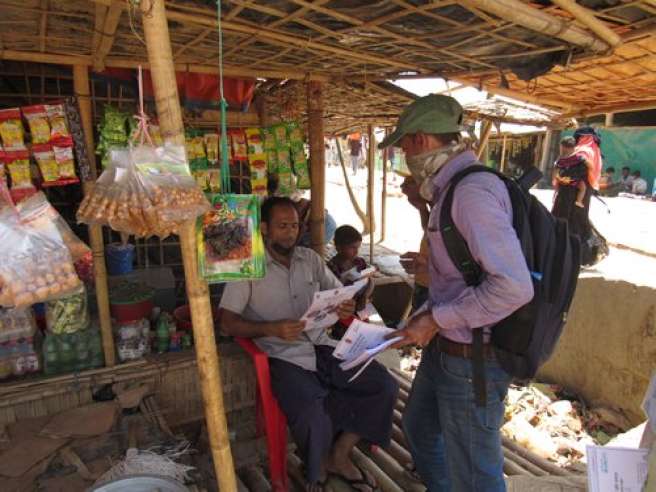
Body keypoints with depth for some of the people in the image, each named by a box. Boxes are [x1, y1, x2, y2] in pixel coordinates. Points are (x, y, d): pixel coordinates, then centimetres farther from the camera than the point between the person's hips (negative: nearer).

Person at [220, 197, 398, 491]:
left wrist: (347, 307, -10)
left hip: (323, 347, 5)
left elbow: (340, 294, 16)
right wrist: (272, 328, -21)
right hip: (284, 357, -5)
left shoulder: (310, 259, 13)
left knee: (385, 386, -10)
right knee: (313, 419, -30)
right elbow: (228, 322, -6)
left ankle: (339, 455, 11)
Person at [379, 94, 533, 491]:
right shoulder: (453, 189, 7)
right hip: (445, 348, 10)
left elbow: (514, 286, -30)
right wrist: (430, 314, 9)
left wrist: (436, 320, -22)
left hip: (472, 359, -10)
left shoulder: (472, 192, -24)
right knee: (419, 427, 29)